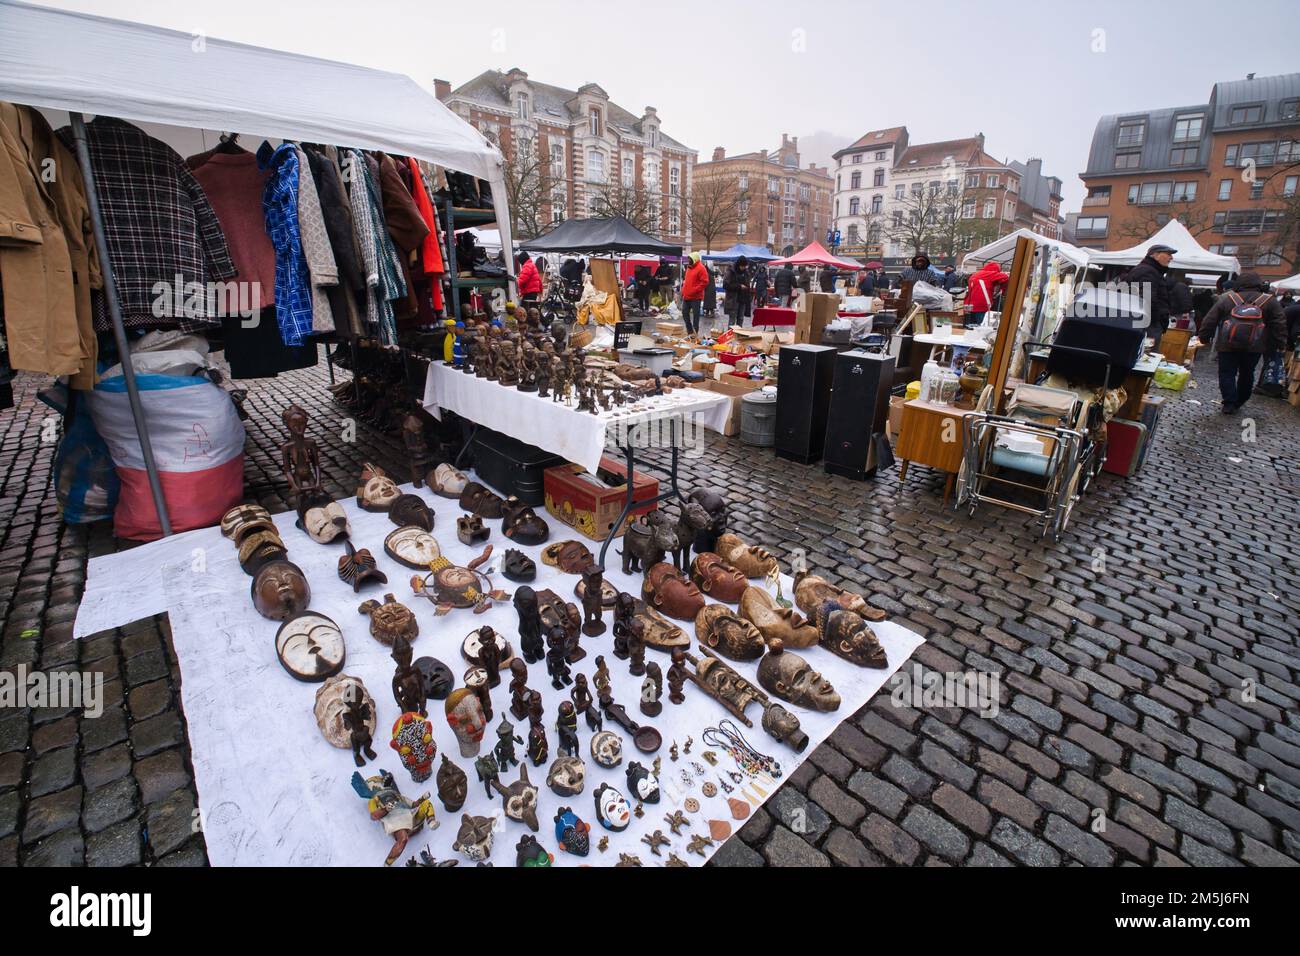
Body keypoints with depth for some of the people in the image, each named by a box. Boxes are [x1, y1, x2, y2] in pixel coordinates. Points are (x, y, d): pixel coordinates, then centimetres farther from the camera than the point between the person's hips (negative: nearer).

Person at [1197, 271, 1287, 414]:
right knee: (1247, 374, 15)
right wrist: (1280, 343, 9)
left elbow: (1210, 320, -1)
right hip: (1254, 347, 2)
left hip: (1228, 345, -2)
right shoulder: (1270, 301, 3)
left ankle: (1229, 403, -7)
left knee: (1227, 374, 2)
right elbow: (1280, 324, 3)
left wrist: (1204, 337, 7)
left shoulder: (1226, 298, -1)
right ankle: (1239, 402, 24)